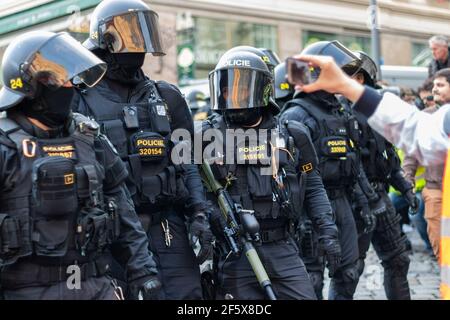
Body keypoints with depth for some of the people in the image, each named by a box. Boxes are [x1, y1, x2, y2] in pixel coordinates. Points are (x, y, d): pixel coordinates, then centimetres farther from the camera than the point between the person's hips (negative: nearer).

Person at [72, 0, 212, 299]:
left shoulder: (167, 97, 13)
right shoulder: (83, 101, 2)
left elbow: (188, 163, 13)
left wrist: (200, 215, 2)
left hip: (167, 221, 3)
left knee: (185, 292, -2)